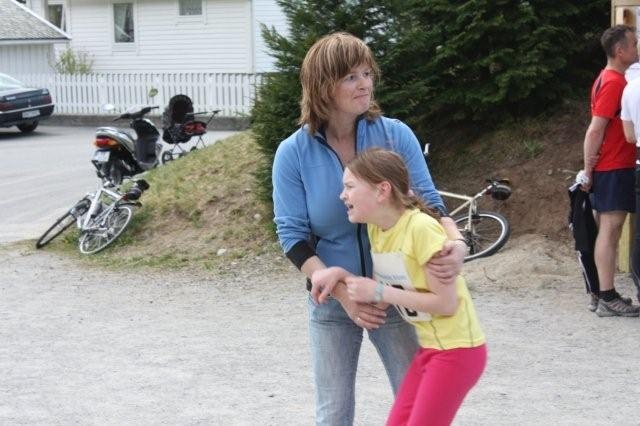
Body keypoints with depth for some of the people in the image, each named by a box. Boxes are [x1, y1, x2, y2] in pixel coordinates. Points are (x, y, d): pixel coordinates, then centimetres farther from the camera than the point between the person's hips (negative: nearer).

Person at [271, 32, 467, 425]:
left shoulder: (396, 135, -9)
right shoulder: (294, 153, -10)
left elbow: (427, 201, -7)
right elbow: (292, 235, -9)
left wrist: (456, 241, -29)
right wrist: (341, 292, -19)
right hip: (331, 302, 0)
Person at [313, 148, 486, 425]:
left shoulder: (421, 228, -24)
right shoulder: (375, 228, 2)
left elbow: (446, 303, -23)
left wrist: (378, 293, -22)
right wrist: (342, 275, -7)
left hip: (457, 350, -8)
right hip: (430, 348, 8)